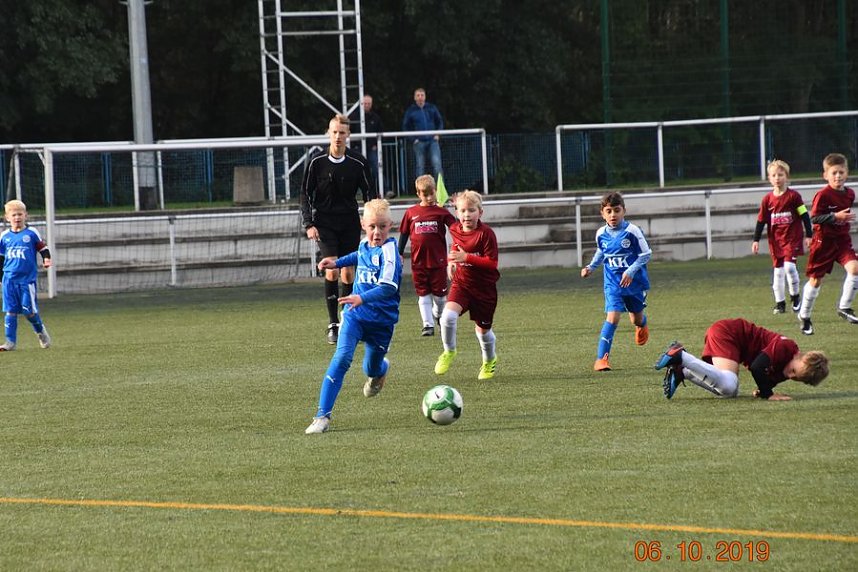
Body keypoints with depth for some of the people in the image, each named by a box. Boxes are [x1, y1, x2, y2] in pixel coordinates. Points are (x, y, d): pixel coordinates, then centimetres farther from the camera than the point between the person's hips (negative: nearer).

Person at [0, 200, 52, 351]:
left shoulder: (32, 233, 0)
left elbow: (43, 248, 8)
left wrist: (46, 259, -11)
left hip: (27, 279, -3)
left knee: (29, 310, -3)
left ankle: (41, 331, 24)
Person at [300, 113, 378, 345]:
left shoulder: (358, 162, -3)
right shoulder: (317, 161, -5)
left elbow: (370, 193, 3)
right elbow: (306, 194, 1)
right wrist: (309, 224, -7)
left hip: (350, 223, 2)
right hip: (324, 223, -2)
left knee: (348, 273, 2)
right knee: (332, 270, -16)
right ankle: (333, 324, -11)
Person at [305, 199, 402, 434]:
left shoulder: (388, 251, -19)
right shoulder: (364, 246, 2)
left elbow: (388, 287, -33)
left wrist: (362, 298, -45)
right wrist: (338, 262, 28)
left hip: (381, 321, -4)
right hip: (355, 315, 4)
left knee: (372, 369, 15)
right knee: (342, 358, -17)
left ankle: (381, 370, 57)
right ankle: (323, 415, -19)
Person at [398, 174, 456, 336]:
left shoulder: (441, 212, -1)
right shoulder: (411, 213, 4)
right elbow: (403, 234, 11)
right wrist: (399, 254, 11)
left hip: (438, 260, -1)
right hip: (418, 261, 1)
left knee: (439, 292, 7)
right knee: (423, 294, 2)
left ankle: (438, 315, 34)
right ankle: (428, 325, 4)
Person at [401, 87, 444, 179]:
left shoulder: (432, 108, 8)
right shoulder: (410, 111, 4)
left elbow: (440, 122, 16)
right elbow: (405, 127, 8)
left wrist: (437, 134, 3)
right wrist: (413, 138, -3)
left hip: (433, 141, 0)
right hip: (419, 142, 0)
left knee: (437, 163, -12)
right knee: (419, 167, 1)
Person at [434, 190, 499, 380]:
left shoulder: (486, 233, -19)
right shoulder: (455, 230, -1)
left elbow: (492, 263, -22)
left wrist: (467, 258, -30)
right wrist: (451, 261, 5)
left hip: (484, 288, -3)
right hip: (461, 284, 3)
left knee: (482, 328, 10)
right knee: (448, 316, -23)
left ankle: (490, 361, 40)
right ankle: (449, 352, 1)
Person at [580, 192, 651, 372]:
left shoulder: (632, 231, -17)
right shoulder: (601, 234, -5)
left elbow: (646, 254, -11)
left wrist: (631, 271, -21)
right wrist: (591, 267, 5)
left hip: (634, 281, -1)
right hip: (613, 283, 1)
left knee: (636, 318, 19)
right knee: (612, 317, -18)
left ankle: (642, 324, 60)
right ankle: (601, 358, -16)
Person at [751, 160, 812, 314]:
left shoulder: (793, 196, -5)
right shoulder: (767, 199, 4)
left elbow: (804, 216, 0)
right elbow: (761, 221, 10)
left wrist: (809, 236, -3)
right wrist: (756, 240, 6)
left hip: (792, 238, -4)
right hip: (775, 241, 4)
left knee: (789, 266, -19)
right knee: (778, 271, 5)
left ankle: (795, 296, 1)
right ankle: (780, 302, 14)